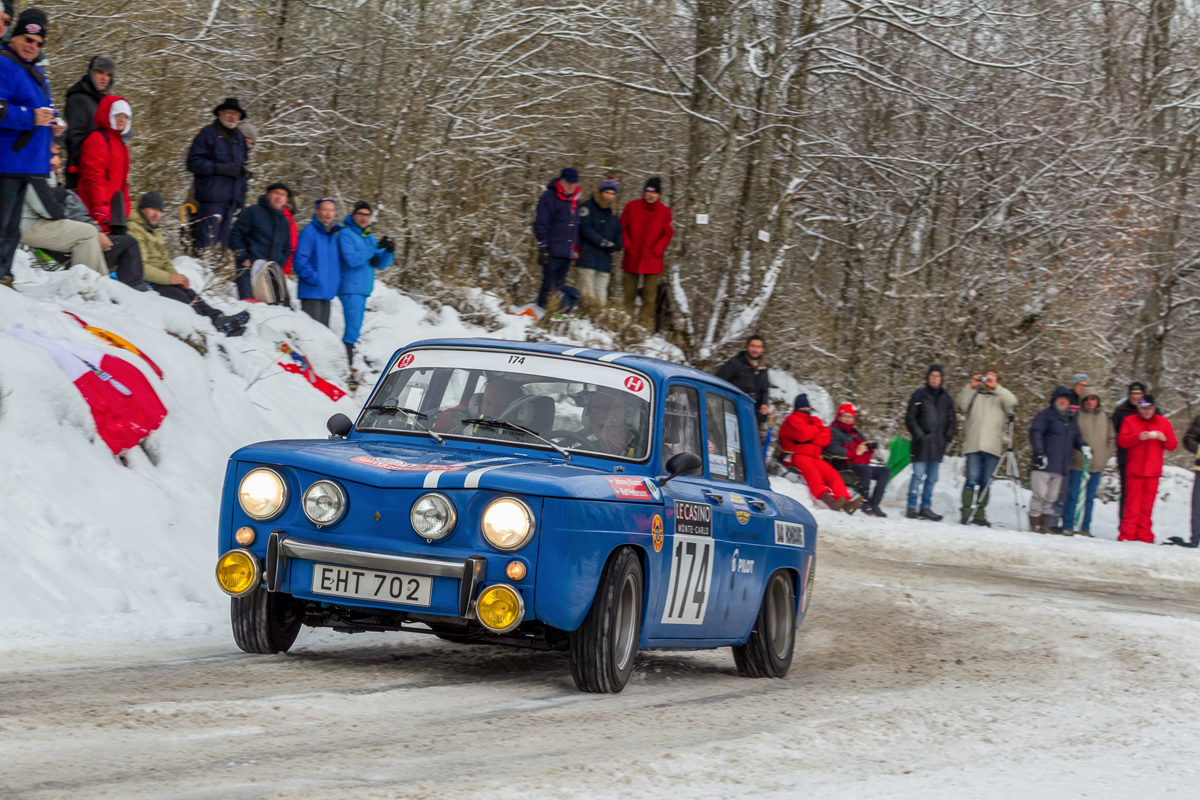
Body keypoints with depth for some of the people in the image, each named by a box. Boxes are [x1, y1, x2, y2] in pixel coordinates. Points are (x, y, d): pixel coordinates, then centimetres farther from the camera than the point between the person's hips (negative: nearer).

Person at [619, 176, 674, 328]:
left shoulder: (664, 212, 2)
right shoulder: (631, 207, 2)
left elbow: (668, 234, 5)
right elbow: (622, 229, 6)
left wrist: (656, 250, -7)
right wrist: (628, 246, -5)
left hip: (652, 262, -1)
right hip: (631, 259, 1)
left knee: (649, 295, -3)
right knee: (629, 293, 4)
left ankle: (646, 324, 1)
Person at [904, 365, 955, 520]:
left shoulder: (946, 398, 13)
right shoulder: (919, 395, 2)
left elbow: (952, 421, 20)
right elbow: (910, 418, 1)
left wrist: (948, 436, 5)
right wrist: (919, 434, -10)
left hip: (938, 444, 4)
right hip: (922, 443, -4)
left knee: (932, 478, 5)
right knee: (918, 475, -8)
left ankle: (926, 507, 11)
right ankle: (912, 507, -5)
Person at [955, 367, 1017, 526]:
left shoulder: (1001, 396, 14)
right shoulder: (975, 394, 15)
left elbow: (1011, 401, -6)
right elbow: (962, 404, 1)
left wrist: (995, 387, -13)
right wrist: (971, 387, -10)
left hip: (992, 447, 1)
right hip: (973, 445, -1)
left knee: (985, 482, 3)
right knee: (972, 480, -7)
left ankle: (979, 514, 7)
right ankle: (966, 513, -5)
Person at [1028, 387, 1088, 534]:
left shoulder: (1070, 419, 19)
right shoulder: (1046, 415, 0)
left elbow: (1076, 437, 27)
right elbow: (1035, 432, -9)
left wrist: (1083, 446, 4)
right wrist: (1039, 452, -19)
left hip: (1060, 467, 6)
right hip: (1044, 464, -6)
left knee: (1052, 497, 8)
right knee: (1040, 494, -8)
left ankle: (1045, 524, 13)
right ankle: (1034, 524, -2)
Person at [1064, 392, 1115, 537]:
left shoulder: (1105, 417, 11)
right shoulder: (1077, 415, -1)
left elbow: (1112, 438, 16)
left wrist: (1106, 455, 5)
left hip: (1097, 465, 4)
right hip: (1078, 463, -4)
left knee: (1090, 497, 7)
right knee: (1073, 496, -4)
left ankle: (1085, 527, 13)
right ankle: (1068, 526, 2)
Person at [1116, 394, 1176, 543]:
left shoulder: (1163, 422, 11)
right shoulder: (1130, 421, 7)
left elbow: (1173, 445, 9)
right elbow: (1121, 440, -4)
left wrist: (1164, 439, -12)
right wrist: (1138, 437, -18)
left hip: (1153, 471, 1)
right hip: (1134, 469, -1)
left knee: (1148, 504, 1)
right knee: (1133, 503, -6)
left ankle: (1144, 535, 4)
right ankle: (1128, 534, -5)